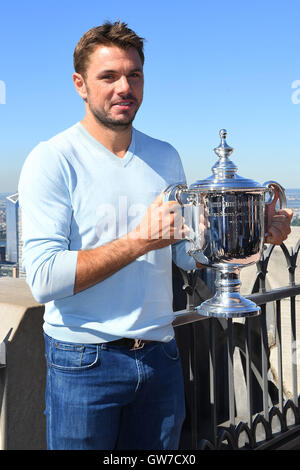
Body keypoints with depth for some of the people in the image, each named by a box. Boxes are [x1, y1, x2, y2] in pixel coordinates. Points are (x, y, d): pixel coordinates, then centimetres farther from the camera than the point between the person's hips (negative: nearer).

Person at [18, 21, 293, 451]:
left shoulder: (166, 158, 7)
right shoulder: (52, 161, -11)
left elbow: (188, 254, 12)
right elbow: (44, 278, -20)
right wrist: (140, 240, -23)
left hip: (160, 354, 5)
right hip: (84, 362, -4)